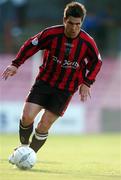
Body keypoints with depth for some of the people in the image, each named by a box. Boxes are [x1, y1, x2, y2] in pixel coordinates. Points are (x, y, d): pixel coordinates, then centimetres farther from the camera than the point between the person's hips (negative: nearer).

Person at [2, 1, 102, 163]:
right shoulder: (51, 34, -14)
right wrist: (15, 64, -6)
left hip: (66, 89, 0)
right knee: (27, 117, -13)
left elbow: (96, 62, 7)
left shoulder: (87, 42, -12)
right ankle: (24, 146, 16)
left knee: (44, 125, -5)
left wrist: (87, 83, -1)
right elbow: (30, 45, 0)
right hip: (44, 81, 0)